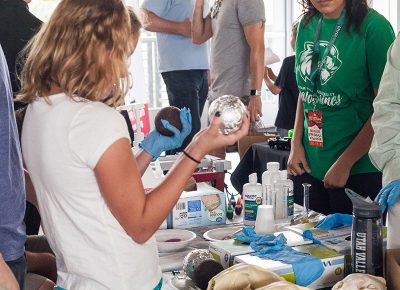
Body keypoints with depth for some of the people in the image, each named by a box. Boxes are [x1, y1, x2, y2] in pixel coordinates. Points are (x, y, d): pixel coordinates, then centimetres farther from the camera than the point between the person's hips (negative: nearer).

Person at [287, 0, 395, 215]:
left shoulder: (373, 26, -13)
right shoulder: (306, 25, 6)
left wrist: (344, 163, -15)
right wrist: (296, 144, 4)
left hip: (358, 170, -5)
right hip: (308, 165, 5)